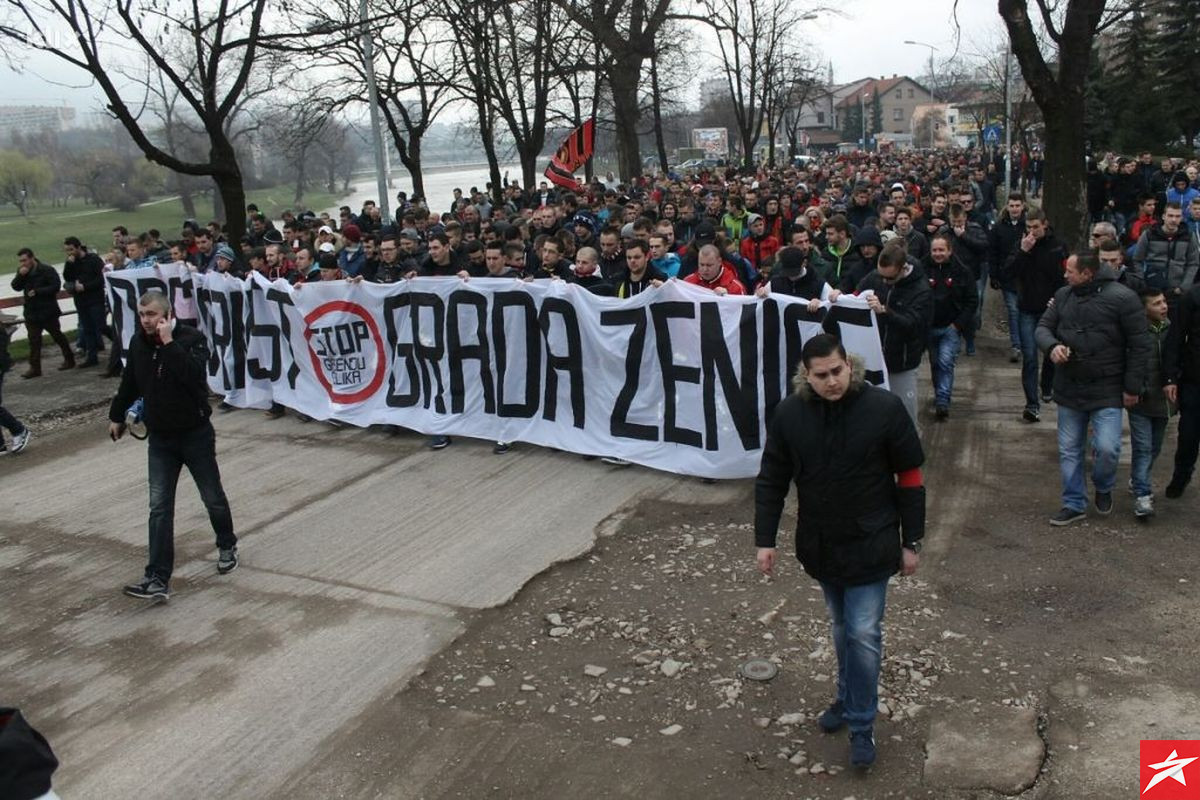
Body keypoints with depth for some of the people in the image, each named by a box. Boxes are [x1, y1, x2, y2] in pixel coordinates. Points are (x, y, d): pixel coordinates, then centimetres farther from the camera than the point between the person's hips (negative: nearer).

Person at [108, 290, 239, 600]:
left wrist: (169, 343, -30)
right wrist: (117, 415, 29)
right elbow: (129, 383, 19)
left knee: (213, 498, 11)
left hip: (196, 434, -3)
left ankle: (227, 546, 38)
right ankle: (158, 578, -6)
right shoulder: (138, 343, 1)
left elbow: (195, 374, -33)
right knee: (159, 507, -4)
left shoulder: (192, 338, -14)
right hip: (160, 438, 4)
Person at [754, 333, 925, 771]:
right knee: (841, 628, 19)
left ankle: (861, 725, 15)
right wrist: (765, 540, -1)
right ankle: (848, 699, 39)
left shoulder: (884, 408, -15)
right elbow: (771, 480, 0)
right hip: (820, 546, 3)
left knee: (863, 635, -1)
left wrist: (911, 542, -3)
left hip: (870, 546, -3)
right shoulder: (789, 414, -8)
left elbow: (910, 477, -6)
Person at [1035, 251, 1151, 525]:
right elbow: (1043, 327, 9)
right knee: (1069, 451, 10)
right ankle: (1074, 504, 24)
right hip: (1069, 388, 5)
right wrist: (1052, 346, -15)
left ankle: (1103, 488, 21)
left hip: (1107, 390, -5)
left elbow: (1140, 346, -9)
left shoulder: (1122, 298, -13)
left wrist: (1132, 387, -9)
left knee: (1107, 448, -12)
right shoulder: (1063, 295, 3)